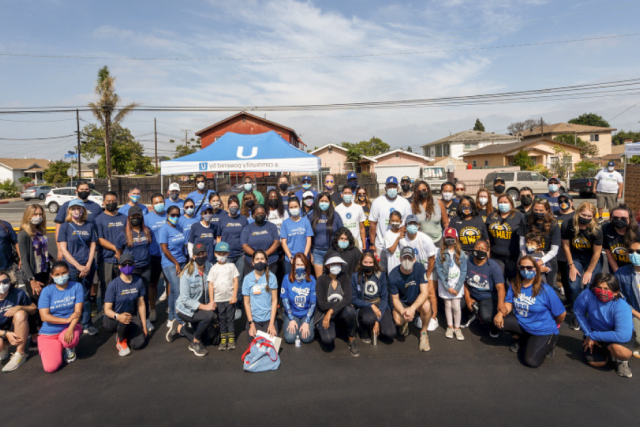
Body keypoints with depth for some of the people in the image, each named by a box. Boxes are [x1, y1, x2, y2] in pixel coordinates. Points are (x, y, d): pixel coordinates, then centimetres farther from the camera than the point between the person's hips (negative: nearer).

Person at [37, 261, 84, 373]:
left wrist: (70, 328, -27)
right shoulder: (47, 290, -5)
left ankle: (69, 348, 3)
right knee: (51, 367, -16)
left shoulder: (76, 286, -4)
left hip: (70, 326, 0)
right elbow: (44, 316, -11)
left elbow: (78, 311, -12)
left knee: (68, 339, -37)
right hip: (49, 333, 1)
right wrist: (66, 319, -17)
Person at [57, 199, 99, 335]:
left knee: (86, 296, 9)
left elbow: (93, 246, 5)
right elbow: (64, 250, -5)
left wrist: (88, 265, -7)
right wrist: (78, 266, -12)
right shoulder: (65, 226, -1)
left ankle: (86, 325, 19)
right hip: (71, 267, -2)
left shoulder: (90, 225, 6)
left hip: (88, 267, 2)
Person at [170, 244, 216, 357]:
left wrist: (212, 302, -21)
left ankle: (179, 328, 36)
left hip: (200, 308, 6)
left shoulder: (209, 269, -12)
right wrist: (205, 307, -29)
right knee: (209, 315, -31)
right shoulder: (187, 274, -24)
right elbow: (185, 299, -24)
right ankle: (195, 343, -7)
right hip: (185, 309, -6)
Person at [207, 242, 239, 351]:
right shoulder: (214, 268, 4)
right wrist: (211, 300, -3)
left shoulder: (231, 266, 2)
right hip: (218, 299, 1)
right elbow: (211, 284, 2)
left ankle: (231, 339, 15)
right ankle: (223, 339, 17)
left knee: (230, 318, 5)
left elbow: (236, 281, 0)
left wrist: (234, 296, -6)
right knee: (221, 319, 8)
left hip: (230, 298, -1)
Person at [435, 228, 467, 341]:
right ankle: (450, 326, 26)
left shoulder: (461, 254, -3)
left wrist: (457, 287, -10)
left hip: (457, 284, 0)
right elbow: (439, 270, -6)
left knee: (456, 306, -2)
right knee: (448, 305, 9)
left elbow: (463, 271, -3)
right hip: (445, 284, 1)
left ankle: (457, 328, 16)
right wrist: (447, 287, -10)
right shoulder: (441, 253, -3)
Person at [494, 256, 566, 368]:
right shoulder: (514, 286, -4)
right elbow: (508, 304, -5)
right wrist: (500, 313, -28)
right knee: (499, 321, -22)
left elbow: (561, 314, -12)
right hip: (521, 324, 5)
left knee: (532, 362, -19)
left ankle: (549, 343, 14)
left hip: (543, 331, -4)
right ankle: (519, 339, 11)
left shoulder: (545, 290, -19)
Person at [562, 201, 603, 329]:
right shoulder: (567, 226, -20)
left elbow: (596, 253, -16)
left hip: (592, 260, -1)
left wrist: (589, 271, -11)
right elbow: (566, 246, -9)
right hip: (575, 257, 1)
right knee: (574, 286, -7)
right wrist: (571, 266, -6)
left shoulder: (596, 231, -25)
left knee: (590, 286, -12)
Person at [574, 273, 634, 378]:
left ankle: (622, 361, 5)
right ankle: (607, 350, 28)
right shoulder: (587, 296, -26)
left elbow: (623, 335, -38)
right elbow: (578, 313, -8)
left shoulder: (622, 307, -32)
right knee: (595, 362, -8)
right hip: (595, 332, 3)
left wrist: (593, 336, -32)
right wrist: (588, 334, -10)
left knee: (620, 351, -36)